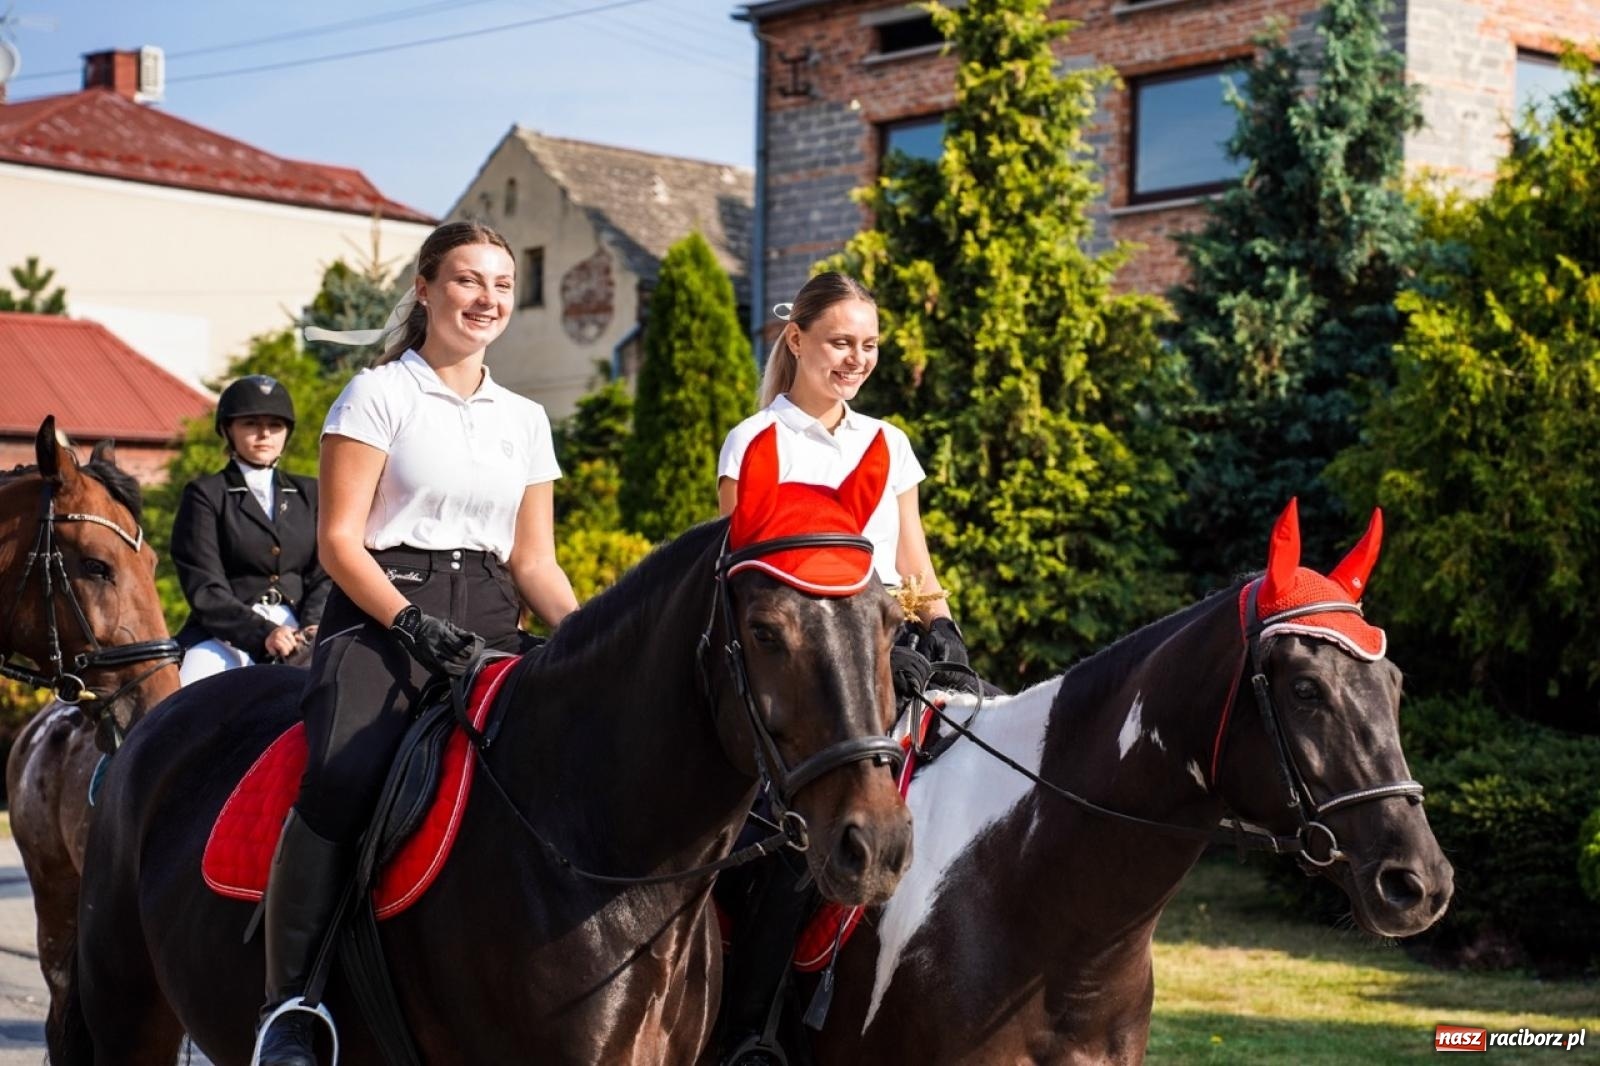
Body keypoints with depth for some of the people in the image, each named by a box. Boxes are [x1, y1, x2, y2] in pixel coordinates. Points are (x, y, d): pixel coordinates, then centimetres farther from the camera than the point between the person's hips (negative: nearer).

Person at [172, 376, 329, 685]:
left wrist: (312, 628, -11)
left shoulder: (309, 494, 20)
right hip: (227, 635, -3)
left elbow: (324, 576, 11)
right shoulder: (204, 495, 8)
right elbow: (205, 590, -3)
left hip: (297, 631, 3)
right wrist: (262, 633, -19)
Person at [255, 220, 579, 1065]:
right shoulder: (379, 394, 4)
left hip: (489, 624, 5)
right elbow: (339, 539, -4)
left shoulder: (525, 420, 19)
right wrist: (415, 624, -18)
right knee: (344, 775, -32)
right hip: (383, 615, -5)